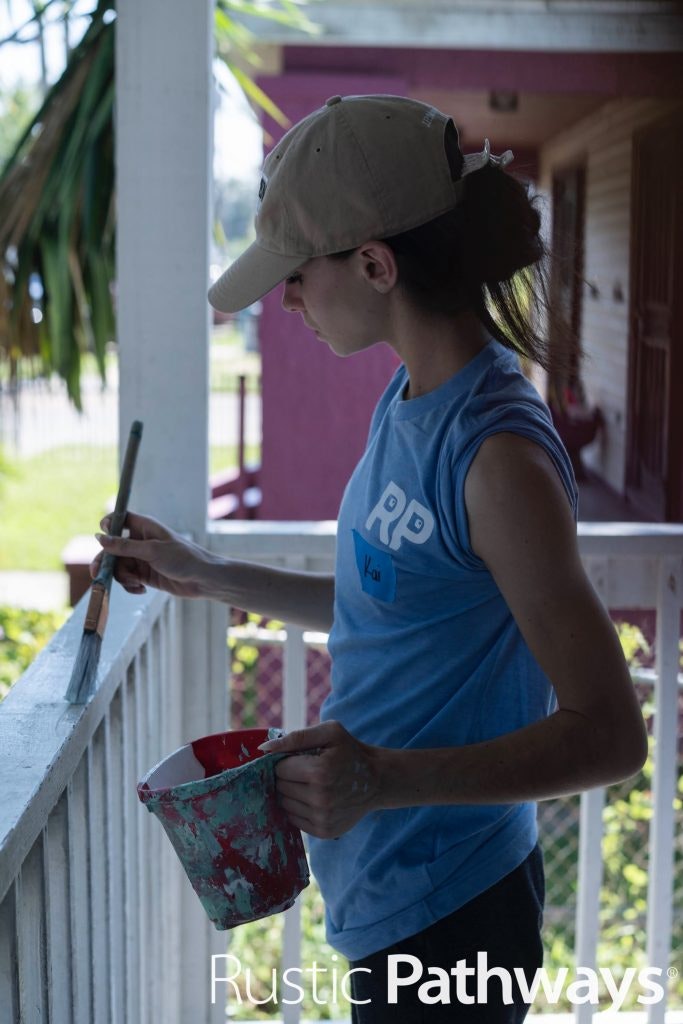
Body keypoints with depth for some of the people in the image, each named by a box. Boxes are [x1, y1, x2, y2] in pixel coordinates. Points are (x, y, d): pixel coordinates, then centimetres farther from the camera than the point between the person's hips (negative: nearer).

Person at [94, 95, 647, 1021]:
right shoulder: (408, 399, 2)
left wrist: (385, 780, -33)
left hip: (445, 914, -8)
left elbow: (608, 735, -23)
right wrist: (208, 578, 14)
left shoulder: (497, 454, -25)